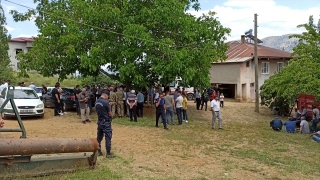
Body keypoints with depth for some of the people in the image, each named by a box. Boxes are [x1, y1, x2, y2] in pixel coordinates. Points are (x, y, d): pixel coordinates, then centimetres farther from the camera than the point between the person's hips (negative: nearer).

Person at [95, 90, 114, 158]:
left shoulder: (97, 102, 5)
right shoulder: (105, 102, -19)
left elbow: (98, 111, 11)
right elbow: (110, 113, -10)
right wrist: (111, 116, 10)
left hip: (99, 121, 8)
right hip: (106, 122, -8)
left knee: (99, 137, 15)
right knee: (108, 137, -1)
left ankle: (98, 151, 24)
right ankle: (108, 153, 2)